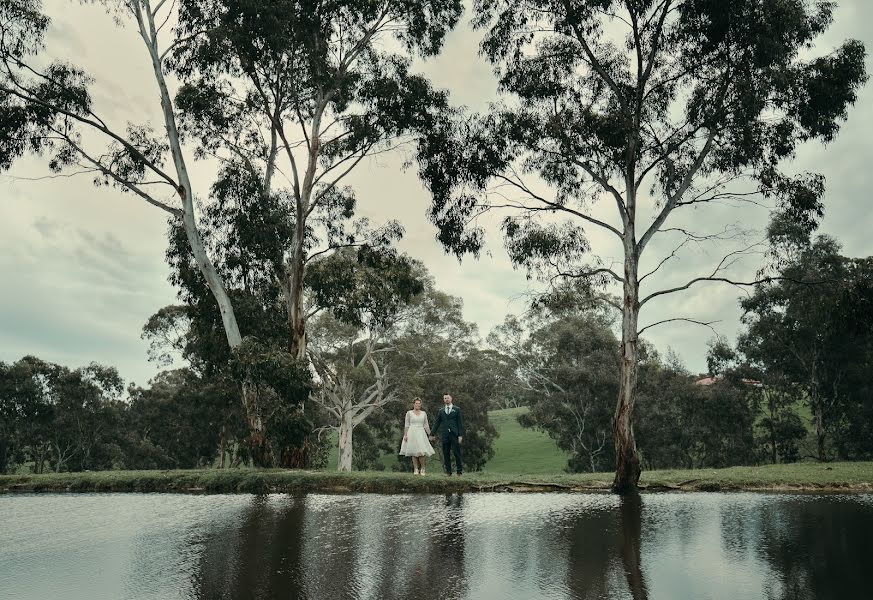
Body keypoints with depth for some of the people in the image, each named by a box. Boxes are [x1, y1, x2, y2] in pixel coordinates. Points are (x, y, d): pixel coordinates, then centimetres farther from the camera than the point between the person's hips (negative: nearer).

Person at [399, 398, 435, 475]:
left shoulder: (424, 413, 11)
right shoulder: (409, 413, 3)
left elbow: (426, 425, 12)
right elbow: (406, 425, 3)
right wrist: (405, 435, -5)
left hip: (421, 433, 2)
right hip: (412, 433, -1)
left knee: (422, 451, -9)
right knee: (414, 452, -2)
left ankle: (422, 468, 5)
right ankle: (416, 469, 6)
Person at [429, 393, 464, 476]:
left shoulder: (457, 409, 6)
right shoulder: (441, 411, 14)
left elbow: (460, 423, 2)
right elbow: (437, 423, 15)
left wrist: (460, 435, -6)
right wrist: (432, 434, 9)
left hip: (454, 435, -3)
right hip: (445, 435, 3)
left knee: (456, 452, -6)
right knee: (446, 454, 3)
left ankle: (459, 471, 3)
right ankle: (448, 472, 9)